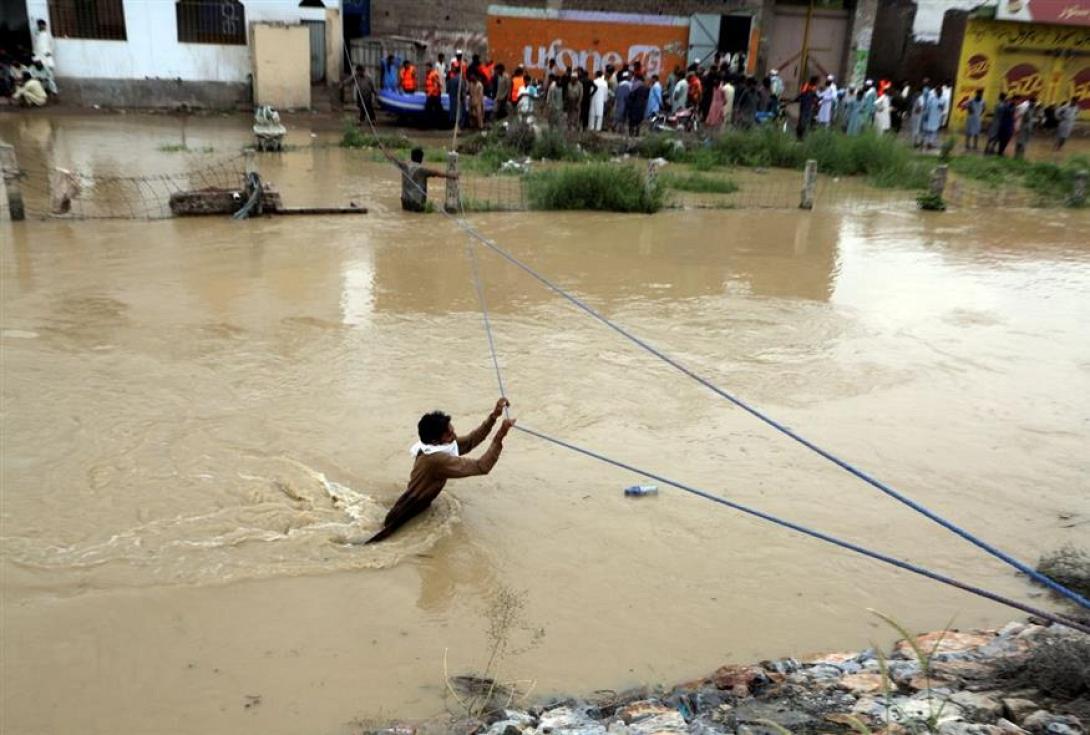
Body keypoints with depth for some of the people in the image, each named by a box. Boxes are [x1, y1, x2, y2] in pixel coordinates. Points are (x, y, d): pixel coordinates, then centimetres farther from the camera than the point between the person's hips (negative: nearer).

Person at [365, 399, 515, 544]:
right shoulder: (437, 459, -35)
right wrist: (501, 435, -38)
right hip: (406, 514, -9)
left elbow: (470, 441, -2)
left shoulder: (434, 447, -9)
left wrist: (493, 416, -14)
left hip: (417, 505, 9)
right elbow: (481, 467, -37)